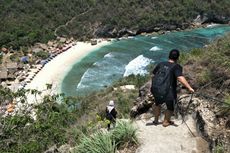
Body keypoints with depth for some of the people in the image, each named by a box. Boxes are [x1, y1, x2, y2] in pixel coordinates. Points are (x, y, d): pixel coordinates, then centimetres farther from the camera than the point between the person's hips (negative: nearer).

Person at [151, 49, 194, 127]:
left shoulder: (161, 64, 0)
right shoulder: (176, 66, -15)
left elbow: (153, 76, 8)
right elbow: (180, 78, -29)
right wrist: (189, 88, -29)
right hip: (169, 93, -4)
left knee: (158, 104, 31)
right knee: (170, 108, 24)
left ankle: (156, 120, 43)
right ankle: (166, 122, 39)